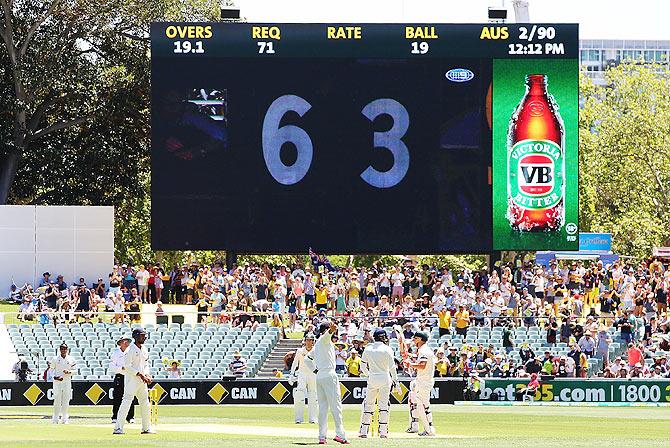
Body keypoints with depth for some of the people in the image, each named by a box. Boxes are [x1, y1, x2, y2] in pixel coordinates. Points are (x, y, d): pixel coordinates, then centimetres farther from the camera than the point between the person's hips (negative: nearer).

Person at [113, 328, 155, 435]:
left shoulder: (144, 349, 14)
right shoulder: (130, 350, -12)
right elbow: (127, 366, -17)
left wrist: (147, 375, 3)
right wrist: (140, 374, -20)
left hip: (142, 380, 8)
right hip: (131, 379, -8)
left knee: (145, 403, 12)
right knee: (127, 401, -13)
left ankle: (146, 428, 21)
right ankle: (118, 428, -15)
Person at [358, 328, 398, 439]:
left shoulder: (368, 349, 4)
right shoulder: (387, 349, -5)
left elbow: (363, 366, 9)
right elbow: (392, 367, -8)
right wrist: (395, 381, -3)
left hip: (372, 379, 2)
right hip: (385, 379, -2)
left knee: (368, 404, 9)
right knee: (383, 405, 1)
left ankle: (363, 431, 6)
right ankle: (383, 431, -3)